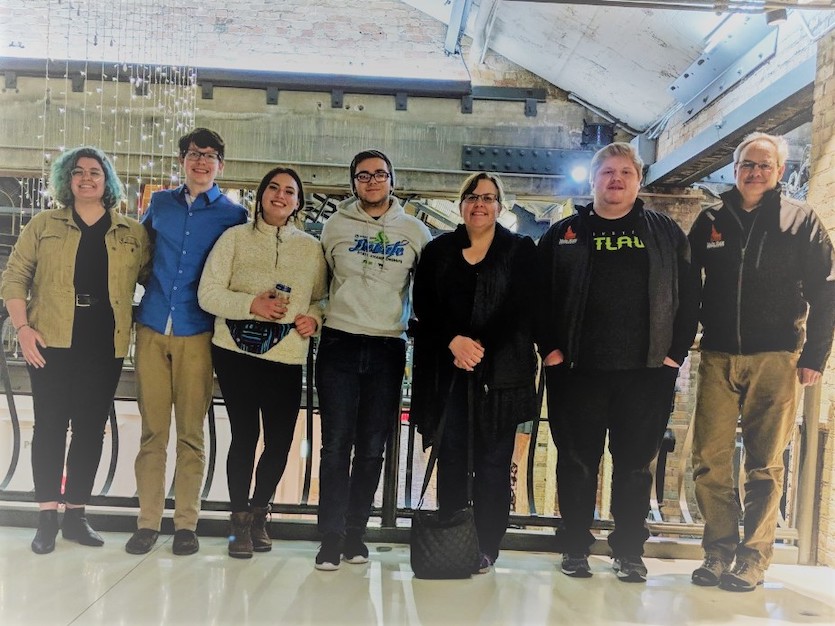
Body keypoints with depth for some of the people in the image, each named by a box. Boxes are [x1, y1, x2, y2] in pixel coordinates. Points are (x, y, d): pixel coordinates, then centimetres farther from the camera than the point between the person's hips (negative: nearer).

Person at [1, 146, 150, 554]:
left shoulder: (133, 233, 9)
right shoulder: (44, 225, 7)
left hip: (105, 343, 1)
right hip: (51, 340, -1)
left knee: (91, 427, 5)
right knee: (51, 424, 1)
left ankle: (76, 514, 17)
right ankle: (47, 517, 9)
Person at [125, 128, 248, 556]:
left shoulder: (233, 215, 4)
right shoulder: (160, 203, 12)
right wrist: (153, 286, 16)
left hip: (197, 332, -2)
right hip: (152, 328, 2)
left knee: (191, 432, 2)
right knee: (152, 430, 4)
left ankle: (186, 522, 11)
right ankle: (148, 521, 12)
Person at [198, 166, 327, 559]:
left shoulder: (312, 248, 11)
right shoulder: (235, 238, 4)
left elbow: (322, 298, 17)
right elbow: (208, 294, -2)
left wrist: (314, 317, -5)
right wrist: (251, 304, -16)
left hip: (287, 357, 2)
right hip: (236, 352, -2)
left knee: (280, 442, 3)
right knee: (245, 435, 2)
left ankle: (259, 512, 29)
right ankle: (240, 521, 20)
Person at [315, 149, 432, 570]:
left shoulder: (415, 231, 6)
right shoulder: (336, 226, 6)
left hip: (388, 348, 1)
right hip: (339, 344, 0)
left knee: (372, 447, 6)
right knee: (336, 444, -3)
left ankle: (356, 533, 17)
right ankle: (331, 537, 4)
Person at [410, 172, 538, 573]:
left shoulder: (521, 250, 6)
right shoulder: (438, 251, 12)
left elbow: (520, 309, -4)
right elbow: (424, 305, 4)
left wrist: (481, 347, -14)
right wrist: (454, 341, -12)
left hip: (501, 371, -2)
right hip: (447, 370, 2)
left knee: (493, 460, 1)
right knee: (451, 457, 5)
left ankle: (486, 547, 9)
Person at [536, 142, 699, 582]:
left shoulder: (666, 233, 10)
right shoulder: (564, 234, 8)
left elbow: (688, 294, 7)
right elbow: (540, 294, 5)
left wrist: (676, 351, -2)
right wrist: (549, 348, -5)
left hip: (647, 371, 1)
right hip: (577, 369, 0)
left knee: (635, 463, 7)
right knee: (577, 461, 7)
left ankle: (629, 551, 20)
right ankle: (575, 548, 19)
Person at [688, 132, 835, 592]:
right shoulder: (711, 221, 9)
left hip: (775, 360, -2)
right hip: (717, 358, 2)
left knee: (765, 465, 3)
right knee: (709, 460, 0)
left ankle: (753, 558, 13)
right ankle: (719, 550, 13)